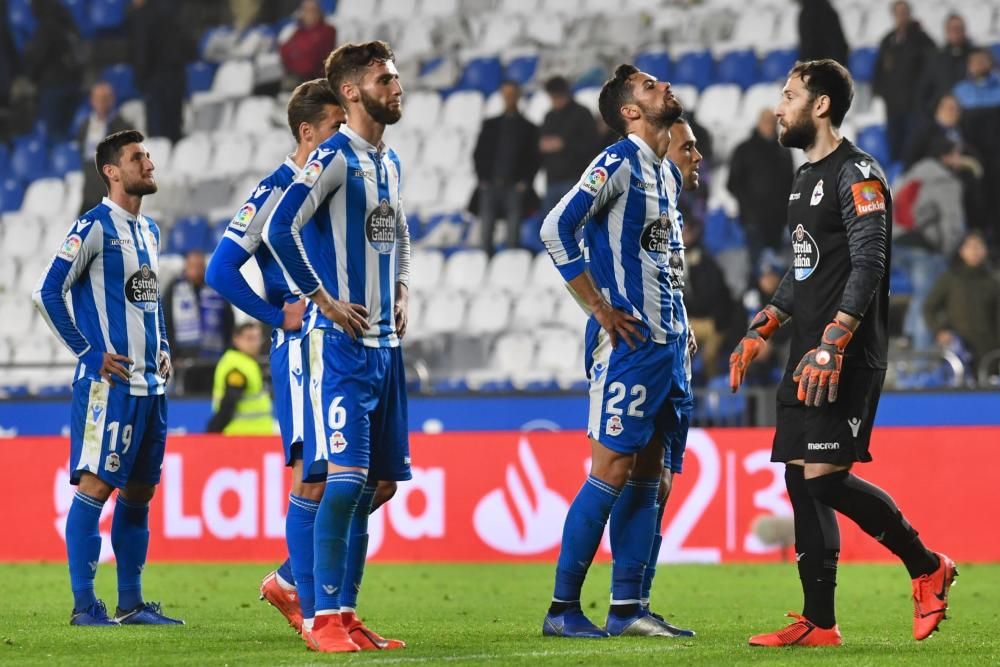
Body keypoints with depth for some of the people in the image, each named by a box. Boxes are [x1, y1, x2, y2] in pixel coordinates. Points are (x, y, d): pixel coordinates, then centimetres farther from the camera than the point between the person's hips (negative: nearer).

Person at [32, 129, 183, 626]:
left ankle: (130, 603, 15)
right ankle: (83, 604, -5)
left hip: (149, 382, 8)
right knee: (95, 486, -7)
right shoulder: (95, 227, -10)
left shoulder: (149, 231, 16)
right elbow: (47, 293, -12)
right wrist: (90, 354, -12)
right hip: (107, 382, -8)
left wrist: (162, 348, 15)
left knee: (138, 491, 10)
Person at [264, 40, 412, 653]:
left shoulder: (390, 162, 16)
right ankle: (324, 619, -10)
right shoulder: (334, 158, -11)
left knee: (375, 482, 8)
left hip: (386, 344, 8)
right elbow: (279, 229, -20)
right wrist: (323, 300, -17)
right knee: (346, 476, -14)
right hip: (342, 345, -8)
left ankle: (345, 610, 15)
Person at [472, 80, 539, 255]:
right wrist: (482, 179, 0)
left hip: (514, 187, -2)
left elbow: (533, 159, 5)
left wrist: (525, 182, -7)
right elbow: (478, 154, 12)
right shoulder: (490, 125, 15)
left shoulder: (528, 128, 10)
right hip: (490, 186, 2)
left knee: (513, 236, -7)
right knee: (486, 232, -2)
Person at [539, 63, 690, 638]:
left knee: (648, 472, 8)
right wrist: (602, 309, -17)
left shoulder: (667, 174, 18)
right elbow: (556, 228, -18)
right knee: (613, 468, -10)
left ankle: (628, 608, 11)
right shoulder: (619, 162, -9)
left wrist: (679, 322, 17)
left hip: (667, 339, 9)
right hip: (630, 339, -9)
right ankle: (563, 608, -6)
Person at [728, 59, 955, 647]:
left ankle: (927, 567, 0)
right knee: (801, 480, 5)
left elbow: (868, 267, -20)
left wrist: (831, 346, -26)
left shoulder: (857, 174, -11)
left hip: (848, 358, -10)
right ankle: (819, 624, 7)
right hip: (810, 357, 10)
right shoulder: (808, 178, 19)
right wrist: (760, 332, 23)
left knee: (825, 477, -16)